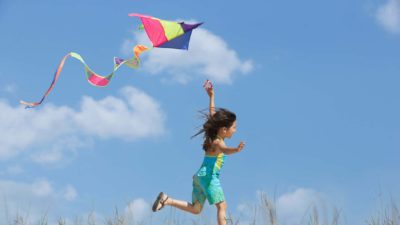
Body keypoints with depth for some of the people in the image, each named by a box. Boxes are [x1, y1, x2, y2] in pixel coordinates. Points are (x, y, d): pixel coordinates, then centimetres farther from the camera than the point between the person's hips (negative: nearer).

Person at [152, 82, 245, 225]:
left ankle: (166, 200, 8)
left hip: (200, 176, 10)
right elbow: (225, 150, -38)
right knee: (222, 206, -13)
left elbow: (212, 114, 25)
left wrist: (211, 96, 32)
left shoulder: (214, 137, 12)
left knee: (195, 209, 15)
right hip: (208, 176, -10)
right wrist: (236, 149, -59)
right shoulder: (218, 142, -13)